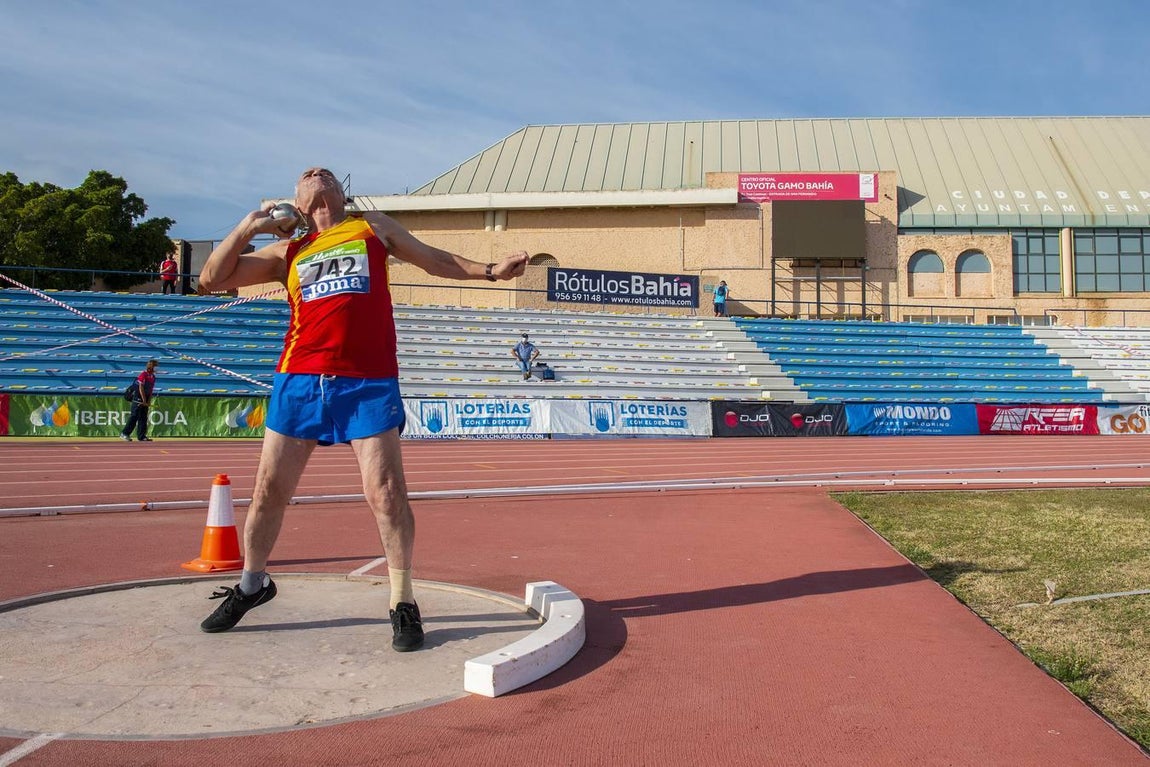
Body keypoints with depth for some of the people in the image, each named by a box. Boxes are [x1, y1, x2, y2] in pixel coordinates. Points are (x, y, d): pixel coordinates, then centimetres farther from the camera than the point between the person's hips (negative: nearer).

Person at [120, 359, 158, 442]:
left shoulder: (153, 376, 11)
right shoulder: (143, 375, -13)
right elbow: (141, 388, -16)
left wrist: (149, 401, 4)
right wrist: (144, 401, -16)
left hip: (145, 400, 8)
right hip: (138, 398, -8)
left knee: (143, 418, 8)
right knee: (134, 416, -9)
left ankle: (141, 436, 11)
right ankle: (124, 434, -4)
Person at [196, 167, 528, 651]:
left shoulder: (374, 227, 18)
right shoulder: (286, 252, 18)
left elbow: (435, 260, 25)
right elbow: (212, 279, 16)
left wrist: (491, 271, 17)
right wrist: (250, 225, 8)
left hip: (369, 383, -2)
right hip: (299, 381, 2)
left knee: (385, 492, -9)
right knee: (269, 490, 7)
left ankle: (403, 603, 5)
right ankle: (251, 584, 30)